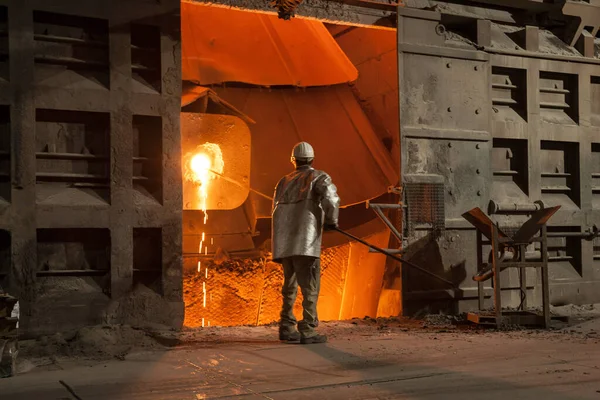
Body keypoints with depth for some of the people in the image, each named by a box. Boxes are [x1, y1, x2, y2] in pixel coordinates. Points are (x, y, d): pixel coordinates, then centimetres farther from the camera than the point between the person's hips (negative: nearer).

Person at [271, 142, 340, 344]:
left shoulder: (284, 181, 20)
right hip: (305, 240, -6)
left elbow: (276, 209, 19)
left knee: (290, 285, 17)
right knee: (310, 286, -3)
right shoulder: (318, 177, 3)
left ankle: (286, 328, 19)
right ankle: (307, 331, -7)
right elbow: (330, 196, -17)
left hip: (283, 242, 6)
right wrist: (331, 220, -3)